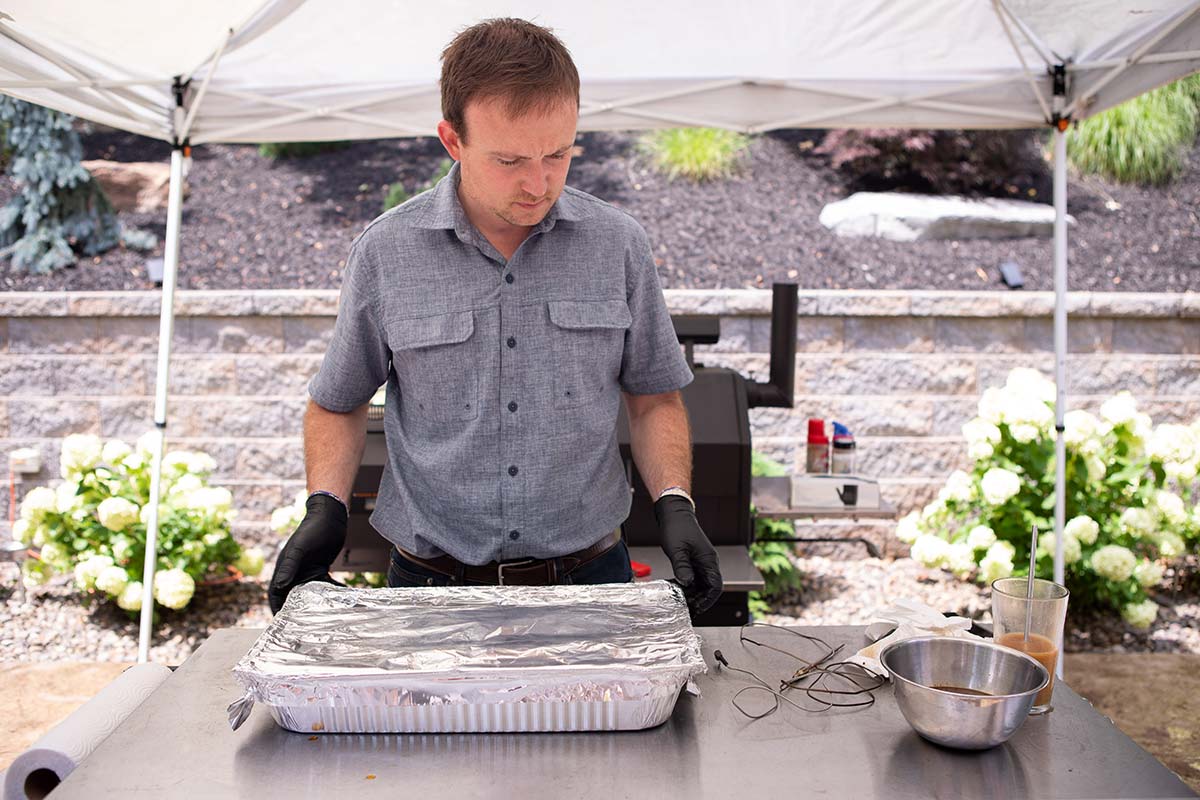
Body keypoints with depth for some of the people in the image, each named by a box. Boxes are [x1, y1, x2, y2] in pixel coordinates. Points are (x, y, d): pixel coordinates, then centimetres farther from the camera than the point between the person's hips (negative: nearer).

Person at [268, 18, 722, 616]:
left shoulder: (619, 244, -2)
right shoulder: (385, 253, -5)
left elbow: (653, 398, 8)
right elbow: (338, 404, 8)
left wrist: (674, 504, -6)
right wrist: (325, 507, -6)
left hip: (588, 578, 1)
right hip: (432, 584, 0)